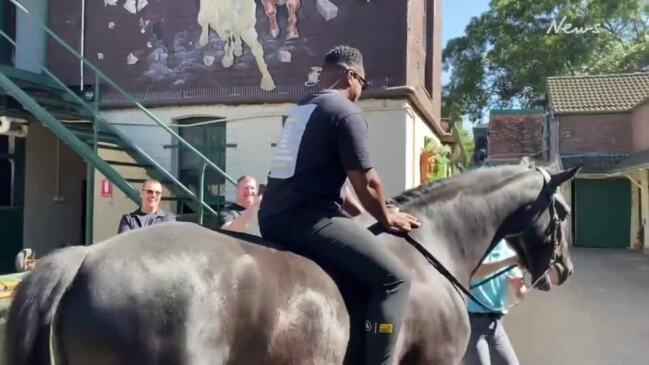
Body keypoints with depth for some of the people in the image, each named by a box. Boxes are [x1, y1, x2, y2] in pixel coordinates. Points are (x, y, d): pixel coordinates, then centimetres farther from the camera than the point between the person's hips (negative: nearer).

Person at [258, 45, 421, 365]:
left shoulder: (301, 110, 20)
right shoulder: (347, 112, -7)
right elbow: (366, 184, -8)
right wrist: (387, 219, 10)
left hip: (273, 217, 10)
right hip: (308, 218, -10)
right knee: (394, 278, -9)